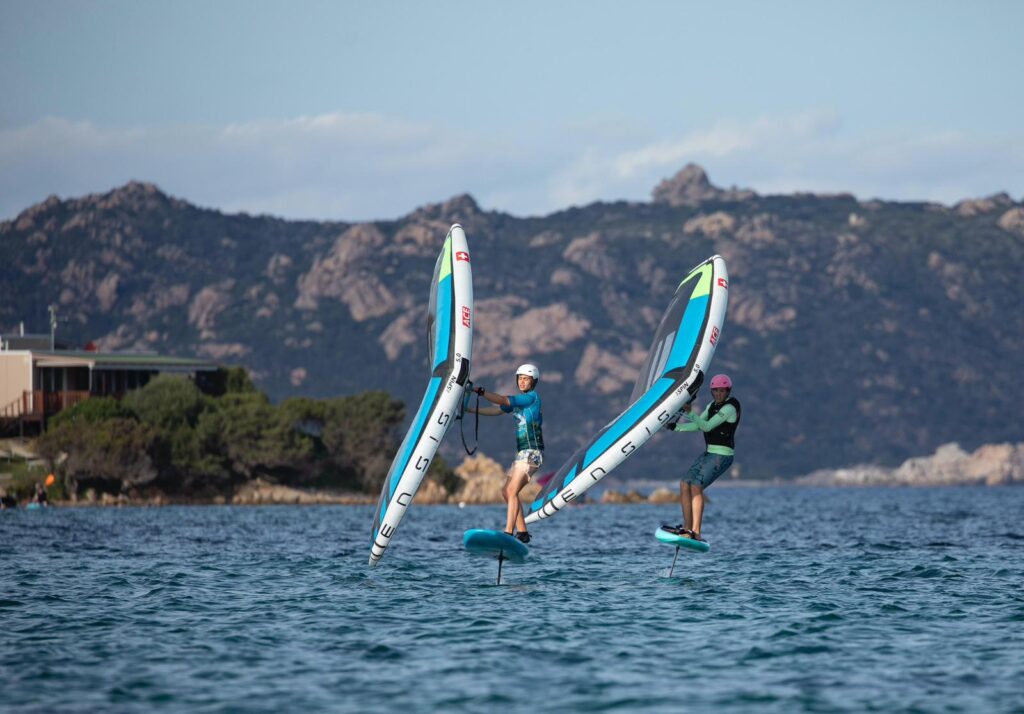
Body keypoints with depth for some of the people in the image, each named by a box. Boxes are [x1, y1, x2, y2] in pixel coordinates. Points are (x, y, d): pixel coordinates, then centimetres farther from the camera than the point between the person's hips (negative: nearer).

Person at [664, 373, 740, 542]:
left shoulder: (729, 408, -12)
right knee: (684, 484, 0)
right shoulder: (712, 406, 16)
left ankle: (696, 532, -24)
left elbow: (707, 426, -19)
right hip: (709, 453, 9)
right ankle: (687, 527, 4)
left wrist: (690, 413, -27)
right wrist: (675, 426, 6)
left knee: (696, 486, -21)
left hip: (722, 455, -9)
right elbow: (697, 426, 16)